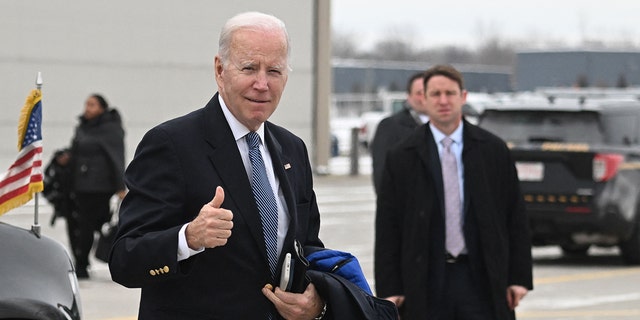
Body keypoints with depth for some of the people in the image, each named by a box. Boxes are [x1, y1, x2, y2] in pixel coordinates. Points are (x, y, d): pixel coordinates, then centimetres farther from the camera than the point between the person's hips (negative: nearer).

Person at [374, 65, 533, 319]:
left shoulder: (494, 151, 5)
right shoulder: (402, 158, 2)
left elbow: (515, 218, 6)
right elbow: (387, 229, 2)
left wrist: (519, 277, 1)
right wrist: (390, 289, -4)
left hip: (481, 279, 0)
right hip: (426, 282, 0)